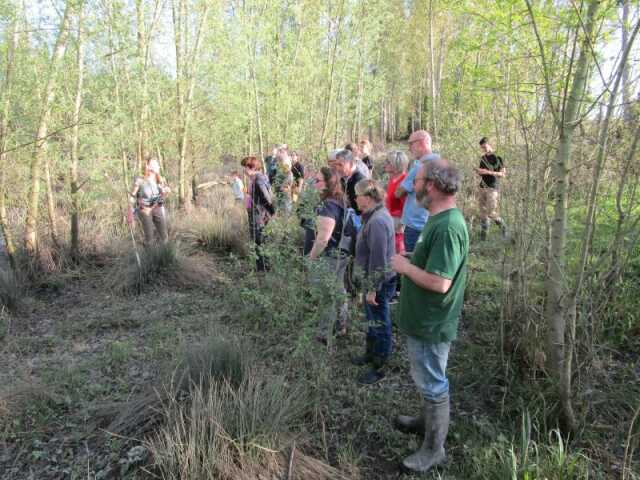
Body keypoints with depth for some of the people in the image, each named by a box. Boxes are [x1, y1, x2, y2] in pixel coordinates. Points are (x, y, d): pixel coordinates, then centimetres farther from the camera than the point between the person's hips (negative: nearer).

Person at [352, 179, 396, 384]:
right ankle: (371, 353, 45)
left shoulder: (377, 221, -27)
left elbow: (378, 260, -27)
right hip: (375, 278, 10)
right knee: (372, 319, 25)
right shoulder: (377, 214, 4)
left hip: (379, 282, -10)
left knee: (379, 323, 7)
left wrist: (372, 289, -21)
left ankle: (378, 367, 24)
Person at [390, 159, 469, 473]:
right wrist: (410, 263, 3)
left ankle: (434, 449, 27)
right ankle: (428, 420, 48)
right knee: (428, 380, 27)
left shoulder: (447, 227, -27)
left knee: (433, 384, 8)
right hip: (423, 318, 10)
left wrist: (405, 267, -19)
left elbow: (440, 282, -31)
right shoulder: (440, 218, 5)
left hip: (431, 324, -10)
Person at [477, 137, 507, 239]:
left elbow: (503, 174, -9)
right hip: (482, 188, 6)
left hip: (492, 188, -6)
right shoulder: (483, 158, 14)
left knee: (492, 213, -10)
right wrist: (478, 172, -1)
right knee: (483, 213, 4)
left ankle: (503, 227, 15)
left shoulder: (497, 158, -4)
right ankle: (483, 235, 9)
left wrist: (488, 172, -19)